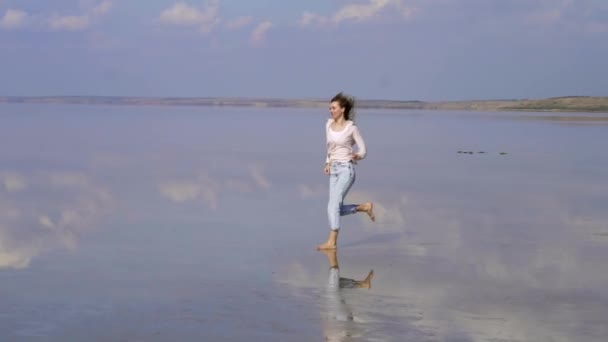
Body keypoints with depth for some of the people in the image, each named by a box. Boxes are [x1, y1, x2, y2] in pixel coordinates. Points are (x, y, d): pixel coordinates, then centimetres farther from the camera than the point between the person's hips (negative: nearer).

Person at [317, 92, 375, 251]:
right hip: (334, 170, 7)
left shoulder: (351, 127, -6)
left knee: (333, 204, -19)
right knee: (336, 209, 3)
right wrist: (328, 163, 11)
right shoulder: (328, 125, 9)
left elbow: (363, 150, -2)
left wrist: (357, 156, -23)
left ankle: (332, 241, -19)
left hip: (346, 169, -7)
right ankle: (365, 207, 25)